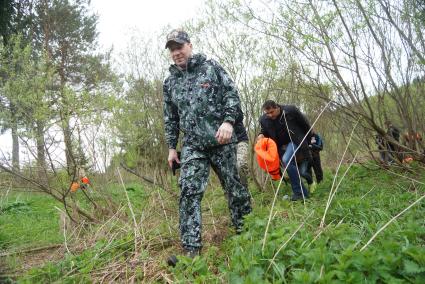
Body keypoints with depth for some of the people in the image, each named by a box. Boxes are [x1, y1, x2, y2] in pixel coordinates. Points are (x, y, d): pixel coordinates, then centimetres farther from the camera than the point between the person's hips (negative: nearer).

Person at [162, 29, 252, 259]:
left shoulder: (211, 67, 5)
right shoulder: (170, 82, 15)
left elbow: (231, 94, -1)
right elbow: (170, 118, 19)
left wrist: (228, 121, -17)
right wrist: (171, 147, 13)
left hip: (221, 139, -2)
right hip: (192, 145, 3)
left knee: (234, 186, 7)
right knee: (189, 192, -10)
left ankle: (244, 230, 26)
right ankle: (191, 248, -5)